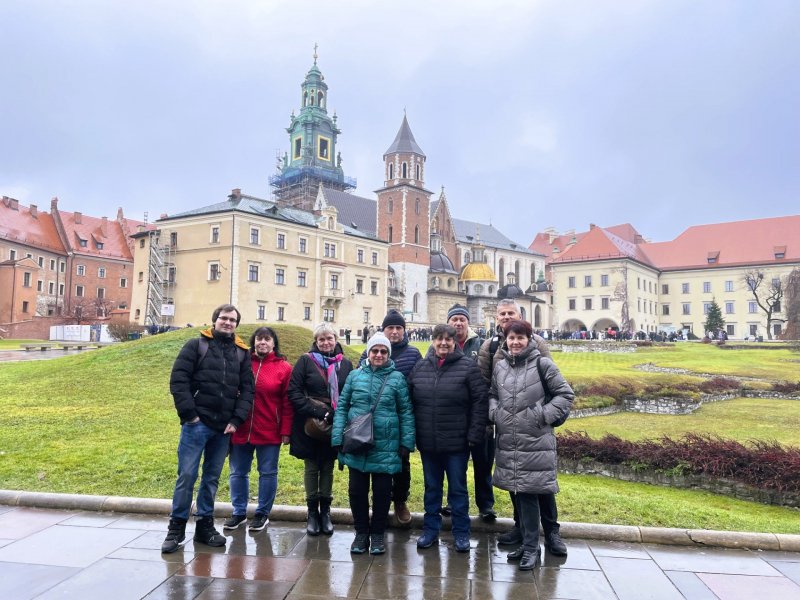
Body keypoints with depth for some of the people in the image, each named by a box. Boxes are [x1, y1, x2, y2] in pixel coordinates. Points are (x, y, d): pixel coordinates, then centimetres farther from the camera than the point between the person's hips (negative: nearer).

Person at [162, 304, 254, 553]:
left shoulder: (241, 353, 11)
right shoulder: (196, 345, 1)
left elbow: (247, 389, 8)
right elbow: (178, 380, -6)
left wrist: (237, 419, -2)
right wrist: (189, 414, -11)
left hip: (224, 428, 4)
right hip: (197, 423, -3)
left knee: (212, 477, 12)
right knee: (187, 475, -1)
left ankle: (205, 525, 23)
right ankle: (176, 528, 13)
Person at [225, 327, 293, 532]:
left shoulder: (283, 367, -3)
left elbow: (287, 402, -4)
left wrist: (285, 431, -8)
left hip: (269, 432, -2)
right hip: (241, 429, 2)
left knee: (268, 473, 9)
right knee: (238, 472, 13)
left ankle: (262, 513, 25)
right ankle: (239, 512, 29)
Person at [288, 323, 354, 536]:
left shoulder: (345, 364, 5)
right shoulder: (306, 361, -2)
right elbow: (294, 391, -8)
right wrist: (316, 412, -16)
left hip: (335, 425, 2)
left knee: (328, 468, 11)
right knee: (311, 467, 8)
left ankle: (325, 511, 23)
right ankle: (312, 512, 20)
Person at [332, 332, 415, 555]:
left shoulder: (397, 378, -1)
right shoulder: (355, 375, 3)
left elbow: (406, 412, 1)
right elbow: (342, 407, 5)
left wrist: (406, 443, -4)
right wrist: (338, 438, -2)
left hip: (385, 447, -1)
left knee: (382, 491, 9)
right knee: (357, 490, 11)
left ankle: (377, 534, 28)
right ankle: (361, 532, 29)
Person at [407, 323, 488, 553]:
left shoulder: (468, 367, -8)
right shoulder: (420, 368, 3)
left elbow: (480, 402, -9)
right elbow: (409, 402, 8)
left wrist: (475, 435, -13)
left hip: (457, 443, -3)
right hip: (427, 442, 3)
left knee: (458, 489, 11)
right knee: (431, 488, 17)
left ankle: (461, 533, 27)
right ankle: (430, 529, 32)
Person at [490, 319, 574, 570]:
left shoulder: (542, 364, -6)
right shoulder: (500, 367, 8)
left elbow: (566, 394, -2)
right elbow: (492, 395, 21)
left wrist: (544, 415, -10)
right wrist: (494, 413, 2)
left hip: (535, 443, -5)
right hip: (508, 442, 5)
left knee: (529, 494, -2)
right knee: (519, 493, 14)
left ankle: (531, 548, 13)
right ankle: (527, 541, 28)